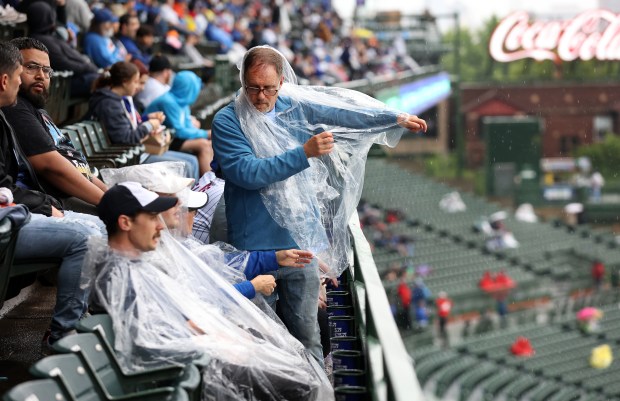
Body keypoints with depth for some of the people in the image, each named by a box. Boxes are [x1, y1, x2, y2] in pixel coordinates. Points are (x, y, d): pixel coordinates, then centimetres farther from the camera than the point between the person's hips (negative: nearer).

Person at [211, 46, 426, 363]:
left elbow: (345, 112, 19)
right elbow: (248, 172, -18)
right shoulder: (227, 121, -6)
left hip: (302, 241, 3)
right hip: (255, 245, -3)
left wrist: (397, 119, 24)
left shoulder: (296, 107, 7)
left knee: (305, 330, 4)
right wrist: (304, 153, -22)